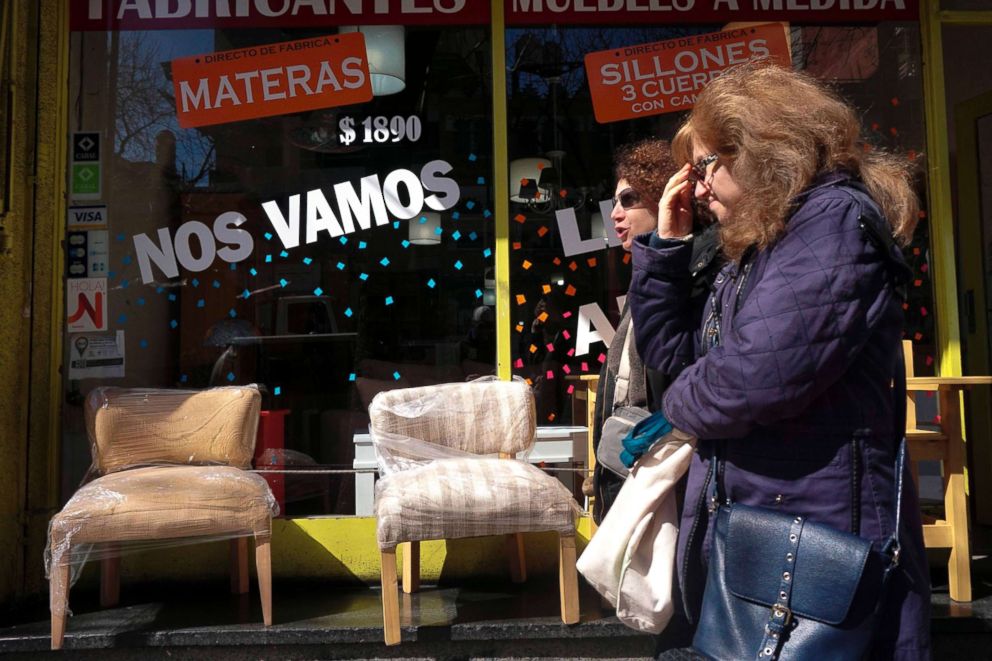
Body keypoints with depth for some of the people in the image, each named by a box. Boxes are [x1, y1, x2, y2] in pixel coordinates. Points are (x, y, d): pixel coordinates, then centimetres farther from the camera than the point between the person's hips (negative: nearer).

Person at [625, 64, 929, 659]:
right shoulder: (754, 253, 14)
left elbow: (754, 379, -28)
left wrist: (680, 406, -6)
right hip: (749, 529, 9)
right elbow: (673, 352, 17)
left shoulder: (835, 219, -15)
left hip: (819, 535, -9)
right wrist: (665, 244, 9)